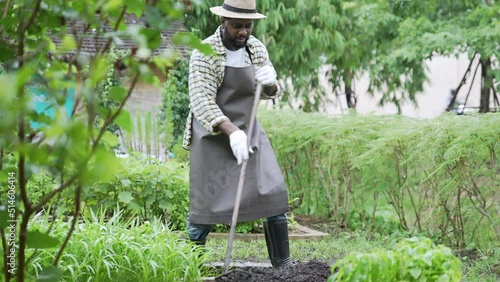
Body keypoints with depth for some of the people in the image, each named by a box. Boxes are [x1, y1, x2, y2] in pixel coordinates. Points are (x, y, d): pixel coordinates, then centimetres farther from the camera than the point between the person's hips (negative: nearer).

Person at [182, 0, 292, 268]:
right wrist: (231, 131, -37)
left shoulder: (256, 48, 2)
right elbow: (201, 100, -24)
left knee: (274, 191, -4)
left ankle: (283, 264, 3)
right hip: (212, 134, -5)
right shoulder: (205, 53, -16)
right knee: (207, 202, -2)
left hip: (248, 129, 5)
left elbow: (268, 93, 12)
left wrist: (270, 83, -13)